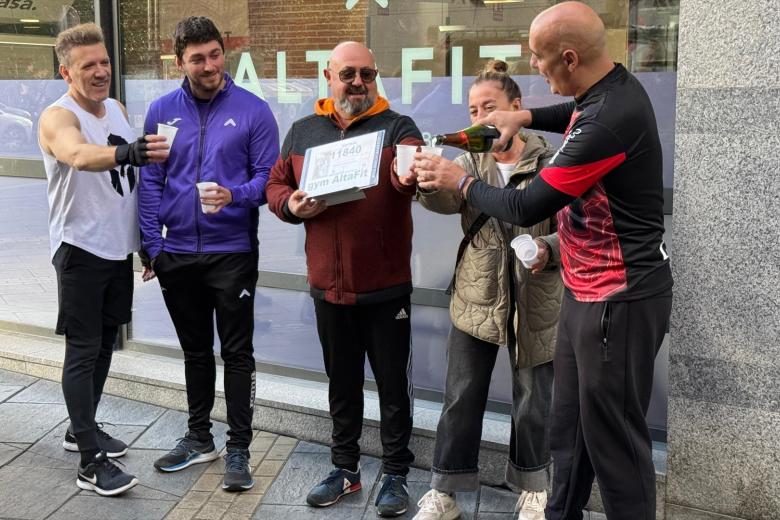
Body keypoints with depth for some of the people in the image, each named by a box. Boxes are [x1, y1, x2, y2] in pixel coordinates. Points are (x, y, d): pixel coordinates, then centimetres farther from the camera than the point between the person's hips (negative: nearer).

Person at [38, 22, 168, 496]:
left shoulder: (117, 109, 8)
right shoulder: (58, 117, -15)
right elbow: (79, 155, -39)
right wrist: (126, 153, -58)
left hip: (119, 248, 7)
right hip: (81, 250, -7)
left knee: (104, 344, 16)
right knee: (83, 351, -4)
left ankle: (82, 428, 33)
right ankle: (91, 462, 1)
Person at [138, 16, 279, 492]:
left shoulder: (252, 110, -4)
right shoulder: (162, 111, 4)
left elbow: (267, 179, -6)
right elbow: (150, 182, 5)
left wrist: (234, 195, -25)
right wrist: (153, 244, -1)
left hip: (233, 252, -3)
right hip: (177, 254, 4)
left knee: (237, 353, 2)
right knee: (195, 350, 16)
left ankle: (239, 449, 14)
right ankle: (199, 438, 31)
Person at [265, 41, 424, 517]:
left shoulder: (398, 127, -2)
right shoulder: (303, 132, 8)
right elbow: (276, 185, 12)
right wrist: (291, 205, -11)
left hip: (386, 285, -3)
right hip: (328, 285, 3)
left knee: (394, 383, 7)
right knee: (342, 383, 16)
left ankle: (396, 474, 23)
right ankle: (346, 468, 32)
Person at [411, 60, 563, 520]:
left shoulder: (550, 163, -5)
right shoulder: (470, 163, 3)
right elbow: (445, 199, -18)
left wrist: (549, 250, -27)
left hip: (536, 302, -2)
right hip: (476, 300, 2)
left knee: (533, 400, 12)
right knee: (462, 398, 8)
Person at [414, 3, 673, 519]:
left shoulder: (610, 117, -27)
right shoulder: (613, 86, 3)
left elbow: (526, 208, -21)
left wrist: (459, 180, -5)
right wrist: (527, 117, 14)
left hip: (619, 300, -10)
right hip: (588, 290, 10)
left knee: (613, 437, 4)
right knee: (570, 424, 19)